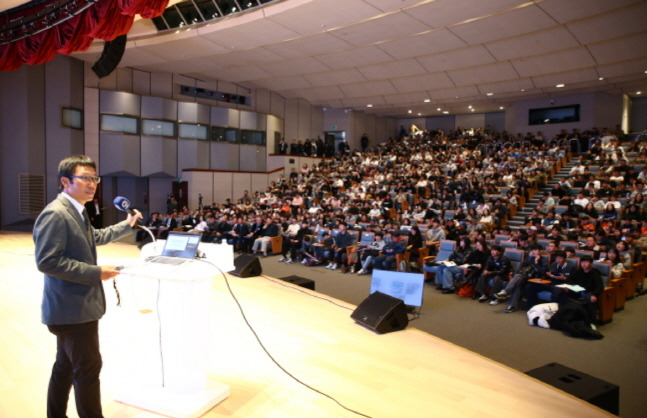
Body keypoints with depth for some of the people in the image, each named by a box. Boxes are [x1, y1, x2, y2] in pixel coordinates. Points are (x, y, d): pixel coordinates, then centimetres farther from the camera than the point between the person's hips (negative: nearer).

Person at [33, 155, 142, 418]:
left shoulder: (76, 212, 13)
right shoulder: (55, 214, -20)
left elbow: (94, 238, 30)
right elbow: (47, 261, -26)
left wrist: (127, 226, 33)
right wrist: (95, 273, -25)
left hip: (76, 306, 11)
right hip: (72, 308, -11)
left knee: (66, 367, 20)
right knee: (88, 368, -2)